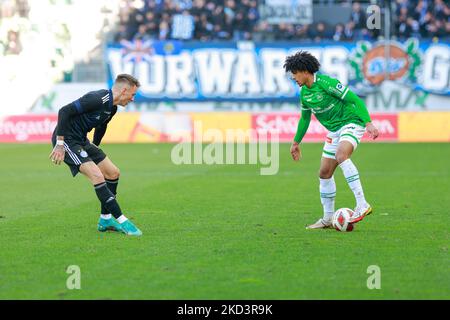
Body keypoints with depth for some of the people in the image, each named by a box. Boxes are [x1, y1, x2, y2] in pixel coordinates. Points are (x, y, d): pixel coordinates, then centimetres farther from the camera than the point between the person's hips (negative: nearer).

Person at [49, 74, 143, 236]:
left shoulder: (112, 107, 7)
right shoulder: (97, 99, -24)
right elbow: (64, 111, -28)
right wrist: (60, 144, -26)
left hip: (81, 140, 10)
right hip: (66, 140, -10)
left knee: (113, 173, 8)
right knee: (98, 176, -20)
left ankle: (105, 220, 18)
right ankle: (121, 221, -16)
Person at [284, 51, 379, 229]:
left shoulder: (325, 83, -19)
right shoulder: (304, 93, 7)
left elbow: (355, 100, -20)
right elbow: (305, 118, 24)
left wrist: (368, 123, -29)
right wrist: (296, 142, 27)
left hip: (351, 123, -9)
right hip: (334, 130, 9)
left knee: (341, 155, -36)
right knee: (324, 173, 7)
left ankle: (362, 205, -37)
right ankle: (328, 219, 20)